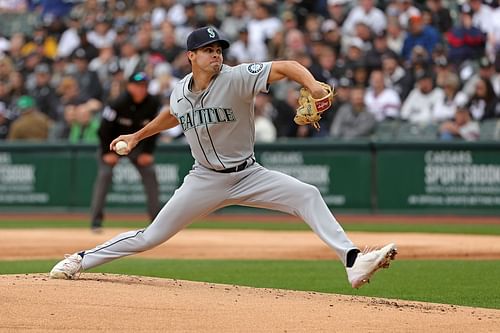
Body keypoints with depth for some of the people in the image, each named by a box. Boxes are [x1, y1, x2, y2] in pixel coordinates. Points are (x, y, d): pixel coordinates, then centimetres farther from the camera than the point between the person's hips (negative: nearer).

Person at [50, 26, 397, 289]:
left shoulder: (237, 78, -17)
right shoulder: (181, 90, -2)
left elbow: (285, 67, -31)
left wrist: (313, 85, -49)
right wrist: (138, 136, 27)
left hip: (247, 175, -2)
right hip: (205, 180, 2)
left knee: (307, 195, -25)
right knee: (151, 237, 3)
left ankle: (352, 261, -31)